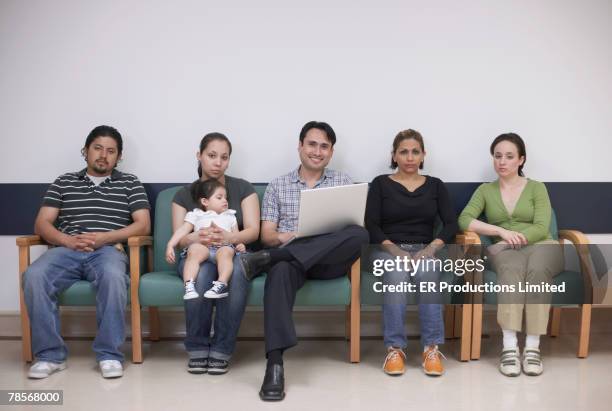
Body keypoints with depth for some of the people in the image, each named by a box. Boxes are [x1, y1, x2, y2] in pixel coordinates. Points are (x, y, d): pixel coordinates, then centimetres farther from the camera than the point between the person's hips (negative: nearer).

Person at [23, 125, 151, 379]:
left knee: (113, 276, -38)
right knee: (34, 276, -30)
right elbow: (42, 224, 11)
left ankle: (109, 354, -25)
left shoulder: (129, 183, 16)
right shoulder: (64, 182, 20)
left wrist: (105, 237, -11)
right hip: (66, 250, 2)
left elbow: (143, 225, 4)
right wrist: (69, 241, -10)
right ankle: (50, 354, -19)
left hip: (108, 250, -2)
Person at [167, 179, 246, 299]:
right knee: (194, 252, -36)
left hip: (224, 245, 1)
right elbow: (182, 230, 15)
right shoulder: (196, 215, 27)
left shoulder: (230, 216, 35)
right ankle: (189, 286, -44)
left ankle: (221, 284, -49)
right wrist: (170, 245, -1)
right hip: (202, 245, -1)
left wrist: (240, 244, 1)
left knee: (226, 253, -36)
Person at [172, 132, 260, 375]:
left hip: (233, 253, 0)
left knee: (237, 271, -38)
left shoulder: (242, 188, 8)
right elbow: (178, 237, 0)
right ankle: (197, 349, -21)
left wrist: (227, 237, -26)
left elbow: (253, 231, -3)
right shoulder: (185, 194, 11)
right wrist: (196, 238, -26)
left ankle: (221, 351, -27)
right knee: (201, 273, -37)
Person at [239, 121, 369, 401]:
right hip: (288, 257, -1)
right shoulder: (277, 185, 16)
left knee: (360, 234, -32)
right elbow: (266, 235, 9)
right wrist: (281, 237, -16)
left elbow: (353, 226, 4)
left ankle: (266, 259, -34)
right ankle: (274, 364, -43)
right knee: (281, 271, -38)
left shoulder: (343, 181, 16)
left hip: (330, 261, 1)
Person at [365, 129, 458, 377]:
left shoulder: (435, 185, 14)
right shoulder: (380, 184, 8)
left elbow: (451, 224, 3)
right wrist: (394, 249, -18)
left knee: (427, 273, -34)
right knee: (397, 275, -36)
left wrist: (431, 248, -15)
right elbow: (371, 225, -2)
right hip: (388, 249, -1)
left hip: (424, 249, 1)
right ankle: (394, 348, -30)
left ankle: (432, 348, -29)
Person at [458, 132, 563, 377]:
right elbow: (464, 220, -4)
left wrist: (516, 237, -19)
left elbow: (541, 228, -4)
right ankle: (509, 347, -43)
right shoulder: (485, 190, 13)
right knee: (512, 268, -38)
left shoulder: (537, 188, 10)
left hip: (540, 245, 0)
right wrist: (502, 232, -15)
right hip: (504, 249, 0)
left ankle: (532, 347, -38)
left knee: (536, 269, -38)